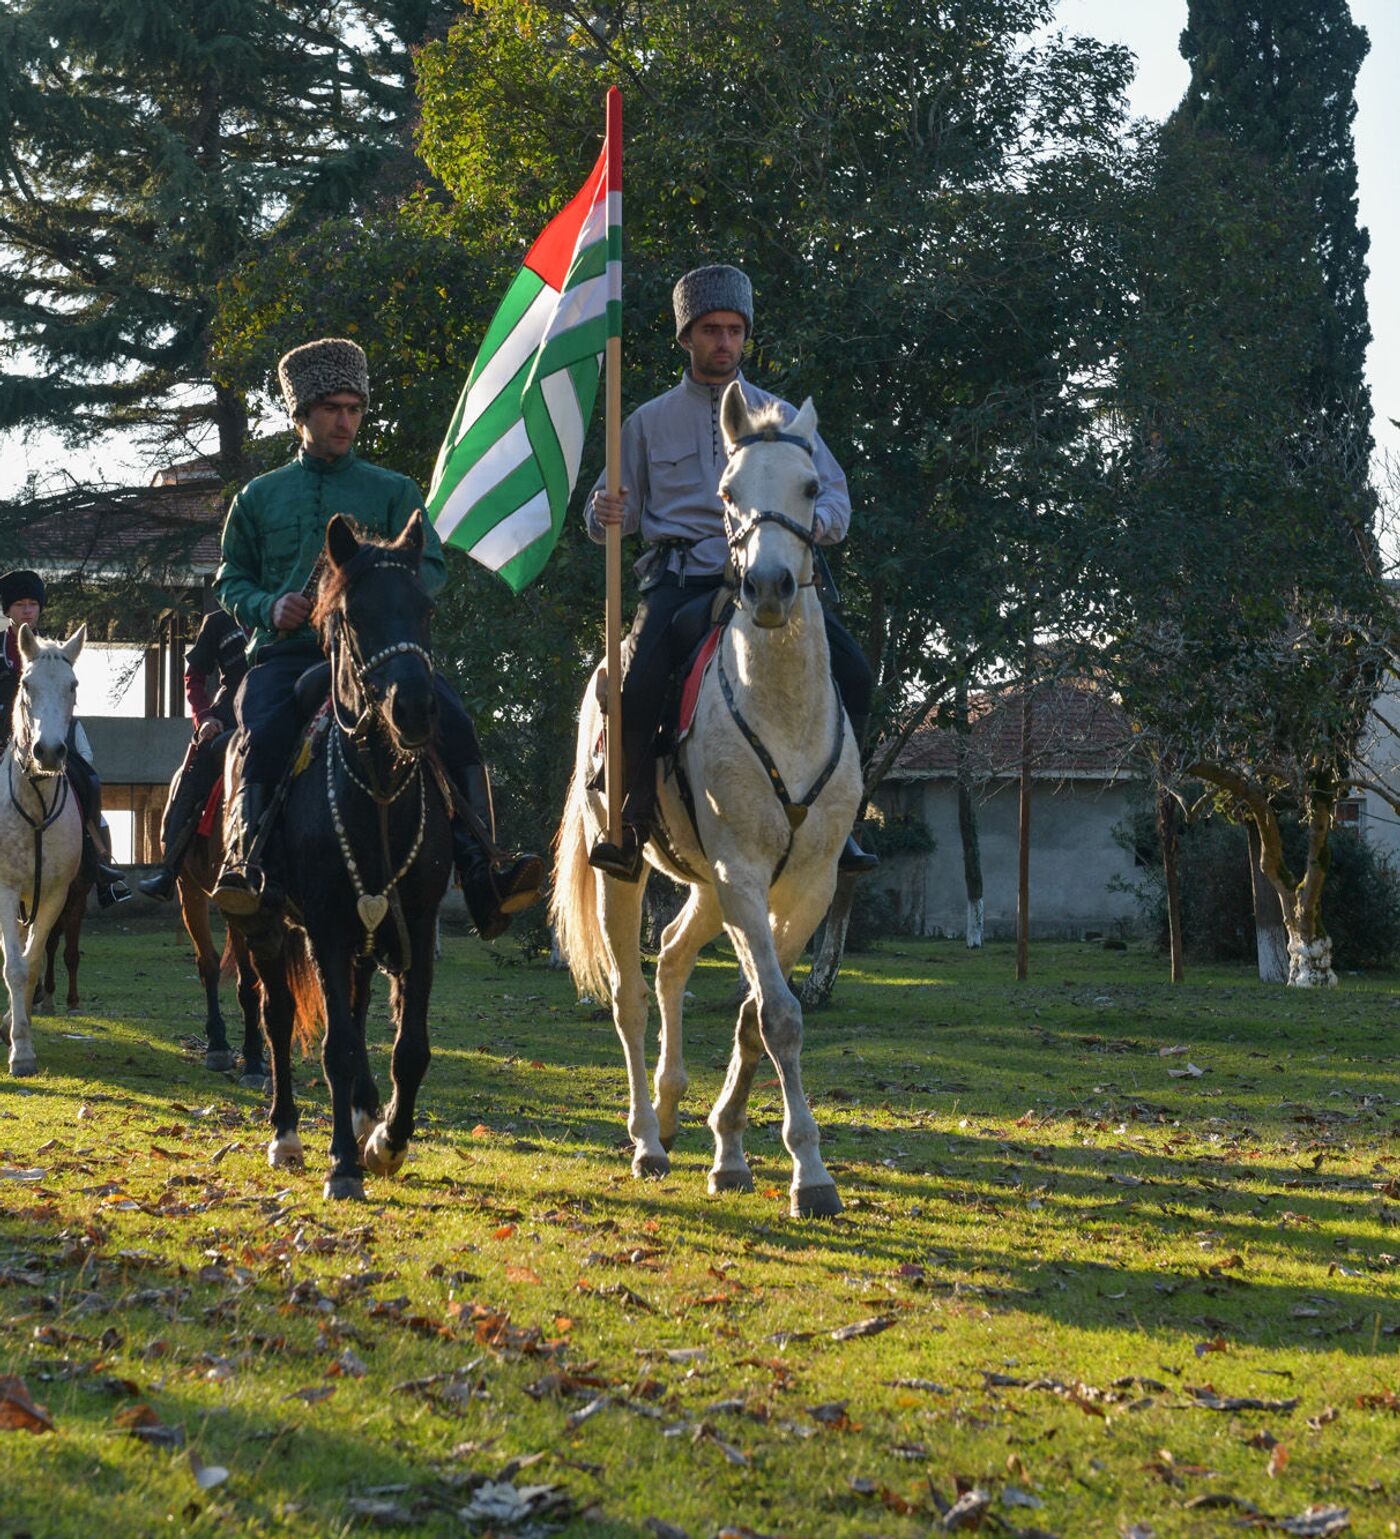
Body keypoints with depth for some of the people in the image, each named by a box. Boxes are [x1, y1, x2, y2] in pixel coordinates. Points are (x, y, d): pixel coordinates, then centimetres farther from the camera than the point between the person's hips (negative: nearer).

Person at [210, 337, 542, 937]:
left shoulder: (391, 491, 17)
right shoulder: (260, 496, 19)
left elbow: (431, 567, 8)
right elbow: (230, 579, 20)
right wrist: (268, 607, -3)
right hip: (285, 651, 0)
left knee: (453, 723, -24)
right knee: (263, 735, -33)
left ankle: (482, 878, -29)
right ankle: (242, 866, -39)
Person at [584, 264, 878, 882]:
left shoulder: (780, 418, 16)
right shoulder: (649, 422, 15)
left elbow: (836, 501, 12)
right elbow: (611, 519, 16)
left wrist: (813, 520, -12)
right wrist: (605, 514, -9)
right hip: (679, 580, -1)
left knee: (851, 672, -21)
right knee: (637, 684, -29)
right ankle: (631, 824, -11)